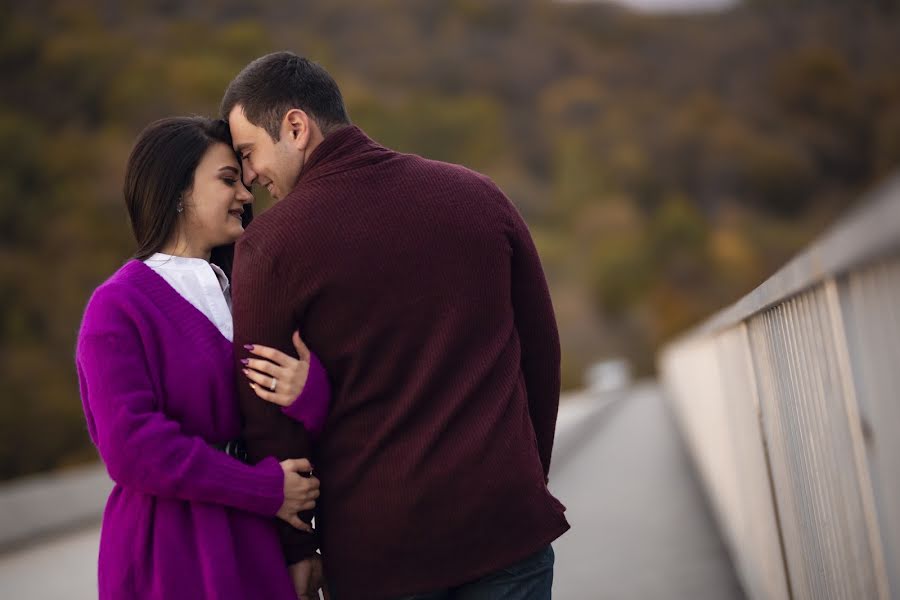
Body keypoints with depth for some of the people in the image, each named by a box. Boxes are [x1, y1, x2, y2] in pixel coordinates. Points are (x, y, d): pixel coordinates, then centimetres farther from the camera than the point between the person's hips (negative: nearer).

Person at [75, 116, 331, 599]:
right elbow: (131, 447, -18)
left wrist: (311, 394, -20)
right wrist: (266, 490, -18)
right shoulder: (118, 307, -9)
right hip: (172, 554, -6)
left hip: (254, 545, 6)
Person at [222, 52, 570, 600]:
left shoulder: (270, 246, -8)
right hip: (505, 520, 2)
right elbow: (541, 351, 8)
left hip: (376, 544, -2)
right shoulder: (476, 194, 3)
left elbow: (268, 416, -4)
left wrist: (294, 547, 7)